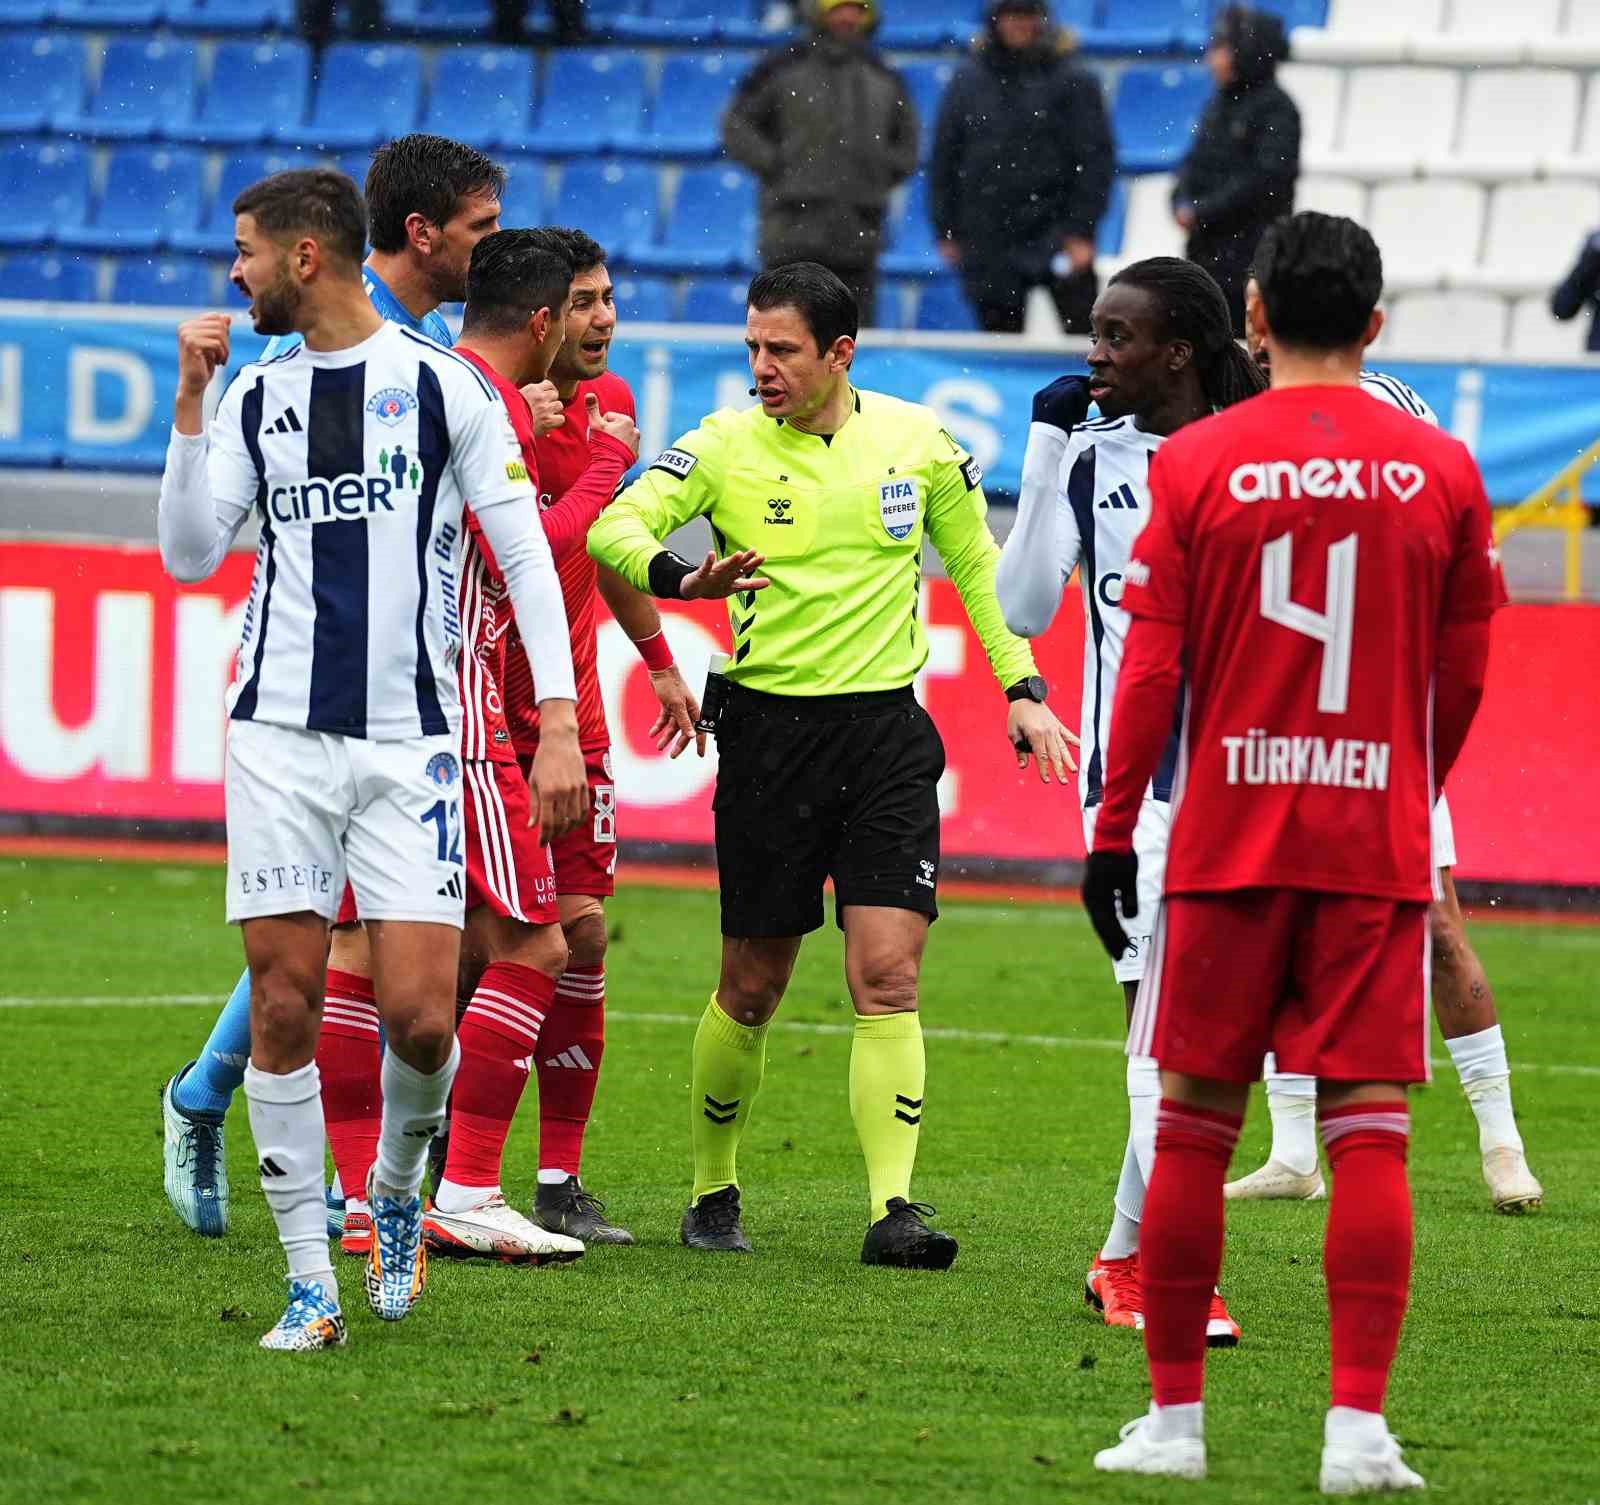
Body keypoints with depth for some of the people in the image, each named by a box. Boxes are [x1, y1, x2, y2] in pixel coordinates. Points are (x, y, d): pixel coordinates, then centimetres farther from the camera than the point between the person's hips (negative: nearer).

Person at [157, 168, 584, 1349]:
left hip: (410, 739, -3)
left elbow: (525, 553, 0)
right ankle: (311, 1283, 3)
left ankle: (398, 1193, 21)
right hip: (280, 733, 3)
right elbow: (190, 555, 6)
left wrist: (560, 720, -7)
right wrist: (190, 405, -3)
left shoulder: (443, 384, 0)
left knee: (420, 1016, -10)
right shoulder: (256, 395, 11)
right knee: (285, 1005, -4)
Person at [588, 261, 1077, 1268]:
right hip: (770, 727, -1)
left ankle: (893, 1209, -11)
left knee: (888, 978, -10)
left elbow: (975, 563, 17)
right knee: (753, 988, 5)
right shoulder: (724, 447, -3)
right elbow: (615, 529, -15)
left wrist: (1022, 687, 12)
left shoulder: (918, 440, 4)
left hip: (887, 731, 1)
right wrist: (678, 576, -36)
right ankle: (714, 1193, 23)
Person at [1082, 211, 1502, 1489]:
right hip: (1379, 849, 0)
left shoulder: (1195, 463, -3)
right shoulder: (1442, 472, 1)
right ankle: (1359, 1427, -7)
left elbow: (1150, 668, -3)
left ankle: (1174, 1417, 12)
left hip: (1227, 844, 0)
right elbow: (1461, 680, 8)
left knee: (1194, 1127, 8)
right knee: (1370, 1132, 0)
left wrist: (1114, 830, 5)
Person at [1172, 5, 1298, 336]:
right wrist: (1183, 204, -4)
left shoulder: (1276, 109, -11)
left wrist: (1202, 212, -17)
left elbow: (1265, 177, -19)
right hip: (1207, 248, 8)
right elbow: (1196, 162, 17)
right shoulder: (1221, 104, 12)